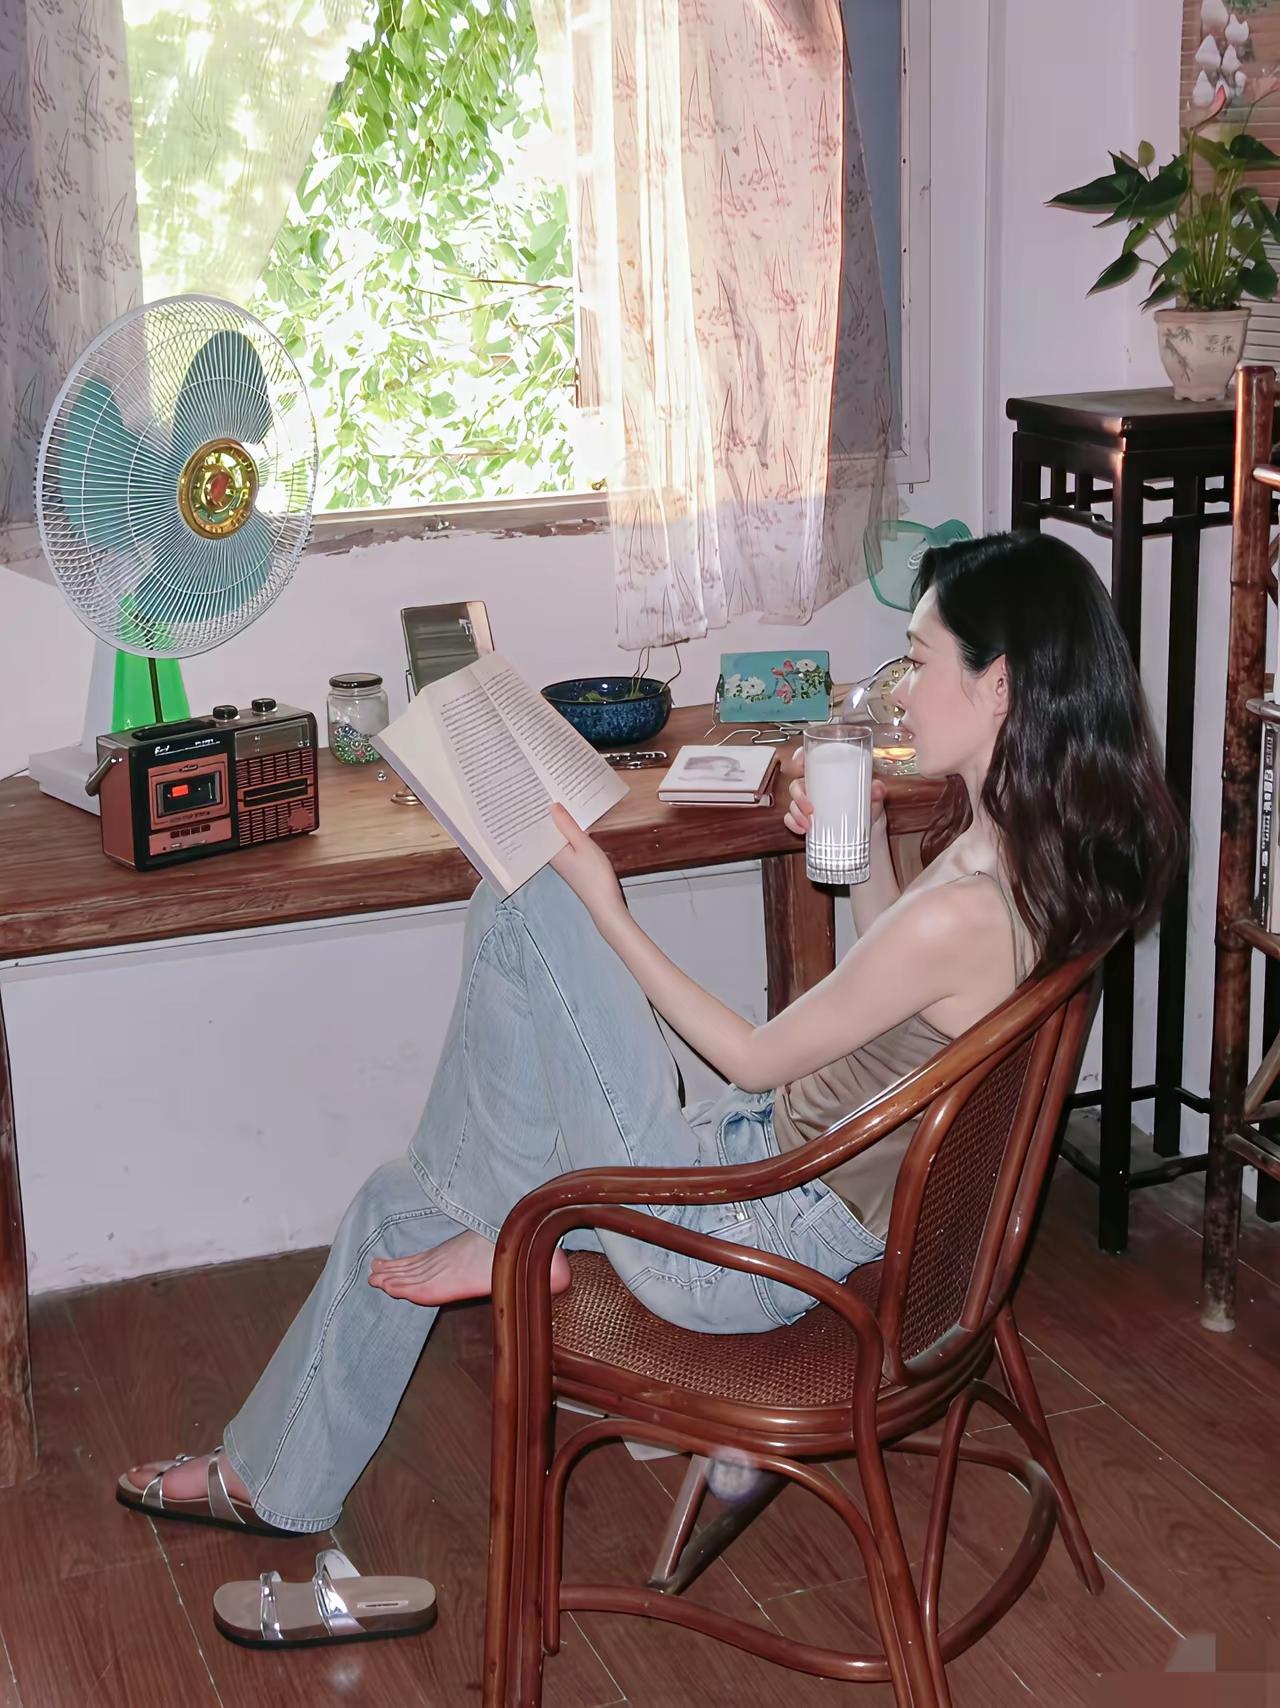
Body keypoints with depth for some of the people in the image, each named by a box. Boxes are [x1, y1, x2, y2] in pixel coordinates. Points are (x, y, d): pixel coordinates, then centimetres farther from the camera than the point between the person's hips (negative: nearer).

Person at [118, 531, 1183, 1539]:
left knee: (522, 912, -16)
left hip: (752, 1251, -9)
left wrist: (604, 908, -9)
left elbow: (755, 1057, -16)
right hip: (790, 1173, 9)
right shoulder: (1034, 860, -2)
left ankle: (501, 1230, 2)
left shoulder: (961, 913, -29)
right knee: (401, 1207, 18)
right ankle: (282, 1479, 34)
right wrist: (864, 846, 3)